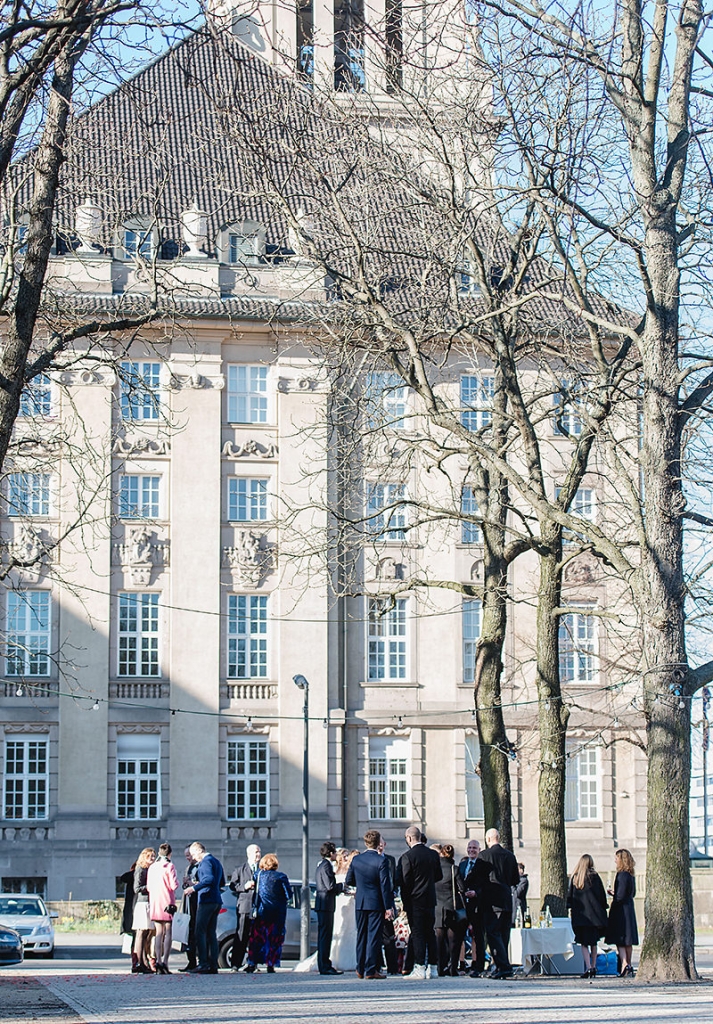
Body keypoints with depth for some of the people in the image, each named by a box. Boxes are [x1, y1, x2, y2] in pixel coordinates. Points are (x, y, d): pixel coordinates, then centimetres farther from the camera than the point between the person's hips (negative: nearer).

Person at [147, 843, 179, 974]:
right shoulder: (169, 866, -7)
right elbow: (174, 885, -11)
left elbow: (148, 886, 12)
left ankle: (158, 961, 0)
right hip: (167, 901, -5)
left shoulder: (152, 867, 10)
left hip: (154, 903, 5)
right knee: (168, 932, -3)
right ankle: (165, 962, -13)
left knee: (159, 933, 8)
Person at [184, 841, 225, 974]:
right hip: (216, 901, 10)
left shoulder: (206, 861, -9)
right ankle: (213, 965, 5)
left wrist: (195, 887, -24)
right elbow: (222, 882, 25)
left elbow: (210, 879, -24)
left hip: (206, 900, -10)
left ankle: (203, 964, -14)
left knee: (200, 932, -8)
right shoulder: (216, 861, 20)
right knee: (211, 933, 9)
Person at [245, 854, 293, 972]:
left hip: (261, 913, 1)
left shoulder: (259, 874, 0)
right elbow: (289, 895, -3)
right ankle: (271, 965, 3)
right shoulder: (281, 877, -5)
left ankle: (252, 964, 3)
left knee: (256, 939, 7)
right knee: (274, 940, 6)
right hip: (278, 914, -1)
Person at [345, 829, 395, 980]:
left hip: (360, 903, 4)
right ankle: (371, 970, -2)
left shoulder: (356, 859, 1)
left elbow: (348, 881, 8)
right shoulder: (381, 861, -13)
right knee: (374, 936, -1)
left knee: (361, 935, 13)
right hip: (376, 904, -4)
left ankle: (360, 969, 17)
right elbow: (385, 885, -13)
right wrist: (388, 907, -10)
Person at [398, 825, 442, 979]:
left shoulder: (407, 856, -13)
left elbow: (404, 880, -13)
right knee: (430, 933, 11)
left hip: (414, 901, -5)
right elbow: (439, 876, 13)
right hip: (430, 899, 5)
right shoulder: (433, 854, 5)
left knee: (417, 934, -4)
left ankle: (419, 968, -8)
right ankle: (433, 968, 13)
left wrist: (405, 900, -3)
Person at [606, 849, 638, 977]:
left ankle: (624, 965, -19)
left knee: (619, 941, -7)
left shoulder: (622, 875, -17)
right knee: (627, 941, 13)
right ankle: (629, 967, 17)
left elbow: (620, 895, -20)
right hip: (630, 909, 9)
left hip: (621, 911, -9)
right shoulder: (631, 875, 10)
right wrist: (615, 893, 20)